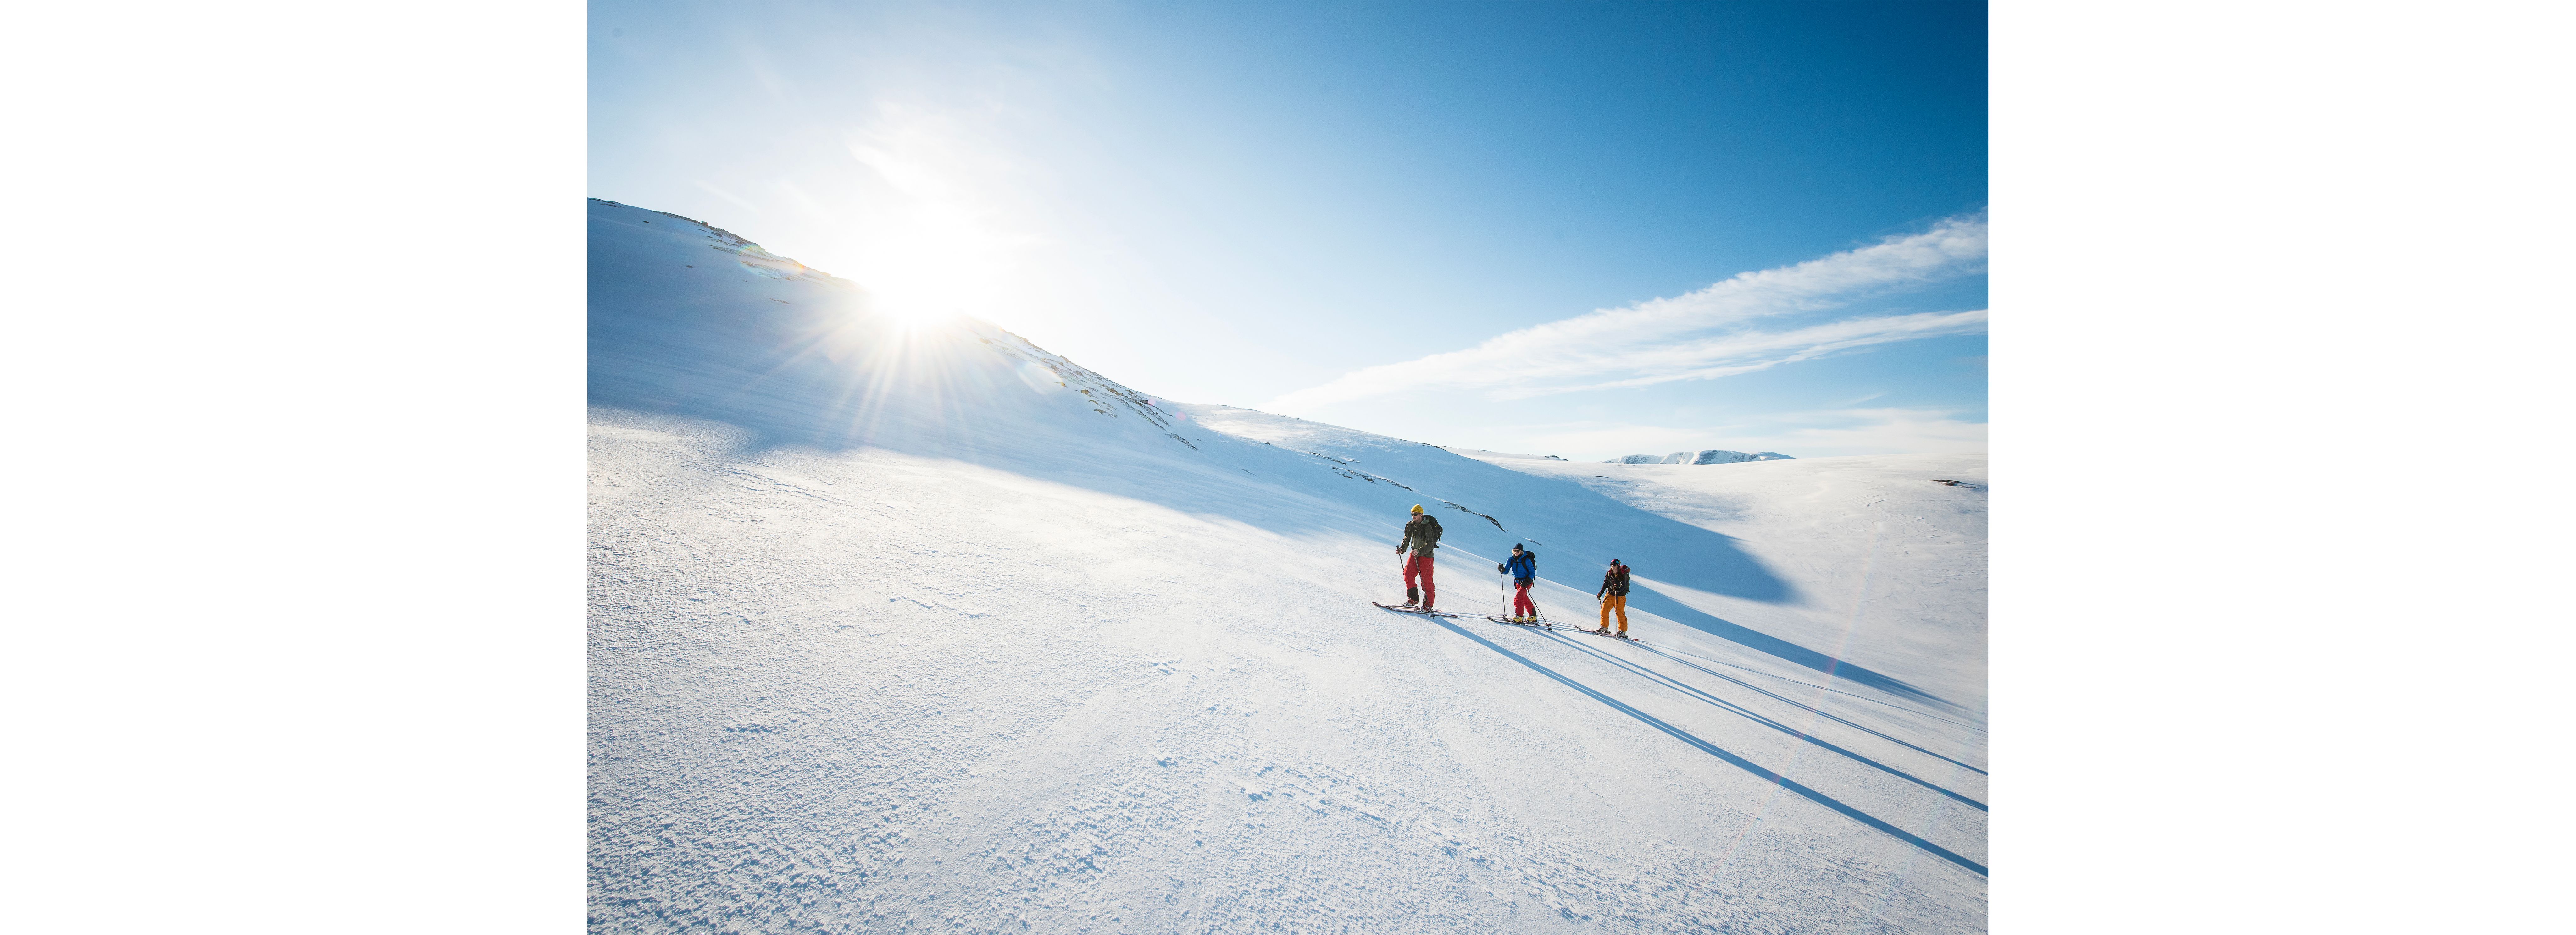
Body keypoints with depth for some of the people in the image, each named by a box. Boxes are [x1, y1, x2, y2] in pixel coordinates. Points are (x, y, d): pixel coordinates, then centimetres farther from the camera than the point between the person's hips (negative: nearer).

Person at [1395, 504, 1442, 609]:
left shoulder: (1428, 527, -19)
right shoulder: (1410, 525, 0)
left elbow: (1430, 545, -27)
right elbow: (1407, 539, 13)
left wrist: (1420, 551, -41)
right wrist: (1402, 549, -3)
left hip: (1427, 555, -6)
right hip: (1414, 553, 6)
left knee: (1426, 579, -5)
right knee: (1408, 574, -6)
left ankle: (1428, 604, 5)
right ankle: (1413, 598, 5)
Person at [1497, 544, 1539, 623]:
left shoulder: (1526, 560, -19)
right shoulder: (1511, 560, -5)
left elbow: (1533, 573, -14)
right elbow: (1506, 571, -8)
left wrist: (1527, 582, -27)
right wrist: (1502, 569, -31)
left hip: (1527, 582, -7)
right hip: (1518, 582, 7)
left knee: (1518, 598, -21)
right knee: (1525, 599, 16)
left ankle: (1519, 616, -18)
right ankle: (1533, 617, 29)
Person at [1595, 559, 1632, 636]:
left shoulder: (1622, 575, -13)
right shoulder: (1609, 574, 1)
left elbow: (1623, 586, -25)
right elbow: (1605, 584, 12)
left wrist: (1619, 590, -45)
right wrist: (1601, 593, 4)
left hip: (1620, 596, -4)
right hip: (1609, 595, 4)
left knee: (1621, 614, -2)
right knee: (1604, 611, -4)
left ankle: (1623, 631, 13)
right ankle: (1604, 627, 12)